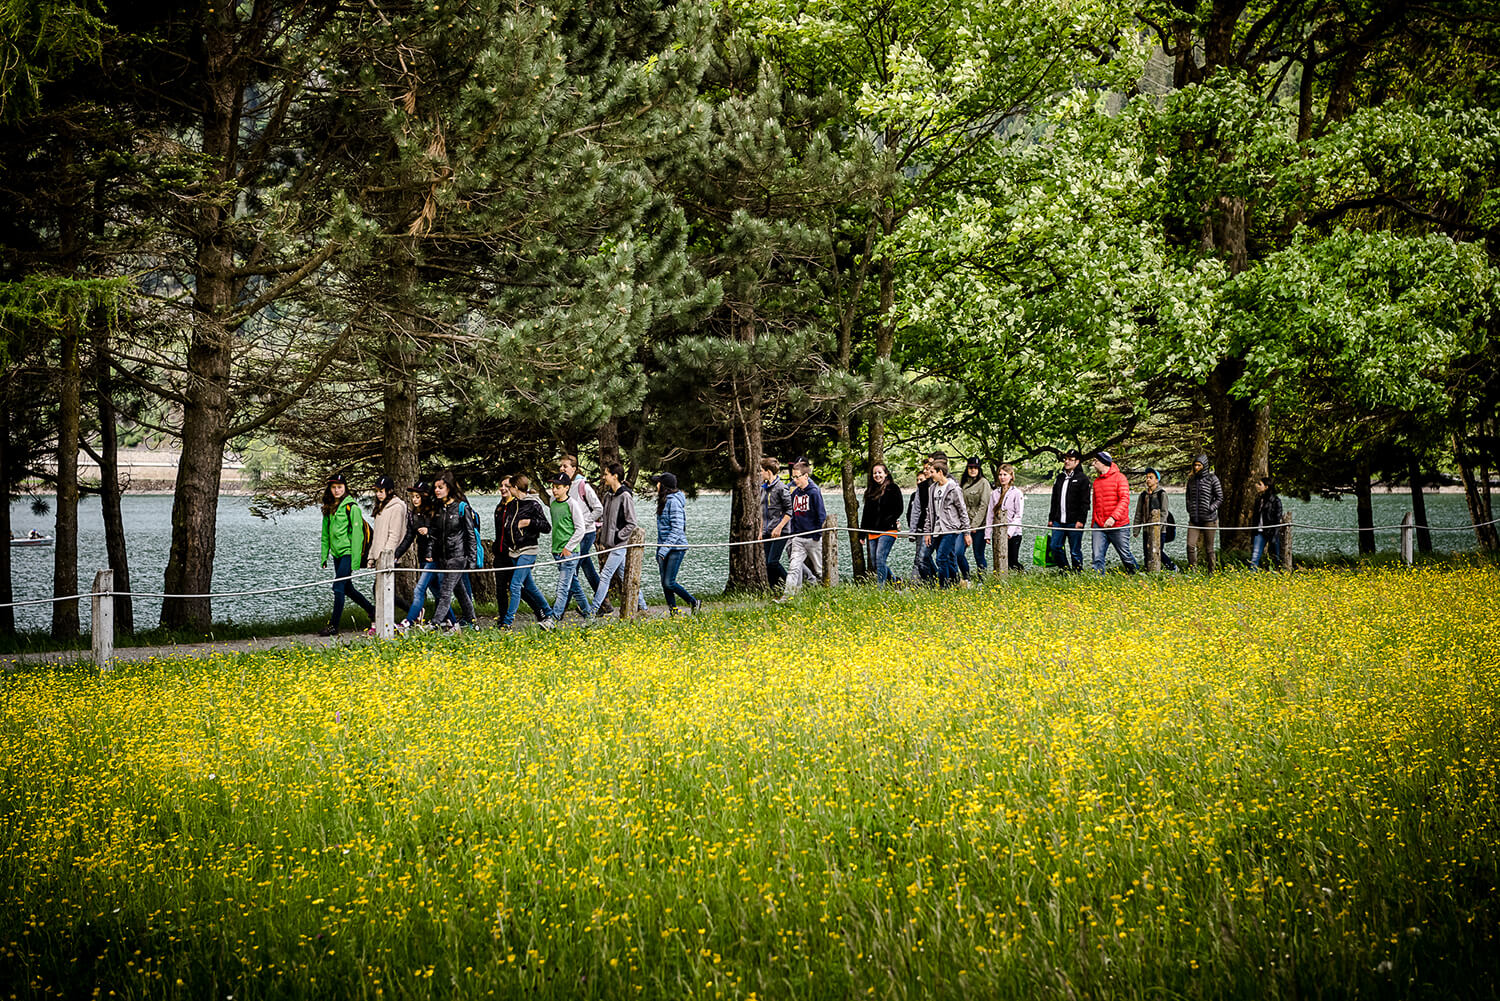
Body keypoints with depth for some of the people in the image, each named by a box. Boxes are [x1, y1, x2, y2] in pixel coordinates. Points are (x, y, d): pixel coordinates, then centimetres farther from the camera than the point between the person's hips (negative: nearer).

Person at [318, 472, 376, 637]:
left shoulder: (351, 507, -10)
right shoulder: (329, 508, 12)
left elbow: (357, 534, -13)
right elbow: (326, 534, 18)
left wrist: (355, 560, -17)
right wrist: (324, 557, 13)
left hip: (348, 553, -8)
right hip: (337, 554, 8)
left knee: (338, 587, -11)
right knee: (347, 588, 14)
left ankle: (334, 626, -8)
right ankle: (371, 610, 32)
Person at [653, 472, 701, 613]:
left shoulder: (674, 501, -15)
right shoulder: (664, 501, 14)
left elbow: (677, 528, -20)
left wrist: (664, 549, -24)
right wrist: (659, 550, 18)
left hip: (675, 547, -9)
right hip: (664, 547, 9)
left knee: (669, 583, -10)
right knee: (665, 583, 5)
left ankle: (694, 603, 5)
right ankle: (673, 612, 9)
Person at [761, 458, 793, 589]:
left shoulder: (781, 488, -11)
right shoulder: (764, 488, 14)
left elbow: (790, 511, -11)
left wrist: (779, 528, -16)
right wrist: (761, 531, 19)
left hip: (780, 532, -8)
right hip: (768, 532, 8)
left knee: (772, 562, -14)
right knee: (769, 564, 5)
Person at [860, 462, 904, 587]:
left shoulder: (893, 489, 1)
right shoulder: (870, 491, 19)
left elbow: (898, 509, -4)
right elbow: (866, 512, 21)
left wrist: (888, 522, -15)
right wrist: (862, 532, 17)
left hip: (887, 530, -7)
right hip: (872, 532, 7)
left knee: (880, 559, -17)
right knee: (874, 563, 4)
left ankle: (880, 587, -17)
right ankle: (895, 581, 20)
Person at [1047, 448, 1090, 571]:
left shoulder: (1082, 479, -2)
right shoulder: (1059, 478, 17)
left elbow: (1085, 502, -7)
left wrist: (1080, 520, -15)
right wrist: (1051, 518, 16)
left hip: (1074, 523, -6)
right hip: (1059, 522, 6)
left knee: (1075, 551, -2)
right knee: (1054, 547, 1)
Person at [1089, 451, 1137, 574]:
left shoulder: (1119, 477, -5)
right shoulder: (1096, 481, 14)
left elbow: (1125, 500, -16)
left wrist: (1113, 517, -28)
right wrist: (1094, 523, 16)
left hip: (1118, 526, -5)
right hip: (1099, 527, 5)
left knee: (1125, 556, 5)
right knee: (1097, 558, -7)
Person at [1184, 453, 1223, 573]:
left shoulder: (1212, 479, -3)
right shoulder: (1191, 480, 11)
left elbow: (1220, 499, -2)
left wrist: (1211, 509, -13)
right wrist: (1190, 510, 9)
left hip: (1208, 518, -4)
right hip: (1194, 519, 4)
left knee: (1209, 547, 1)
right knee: (1190, 545, -10)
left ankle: (1211, 572, 11)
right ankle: (1191, 571, -4)